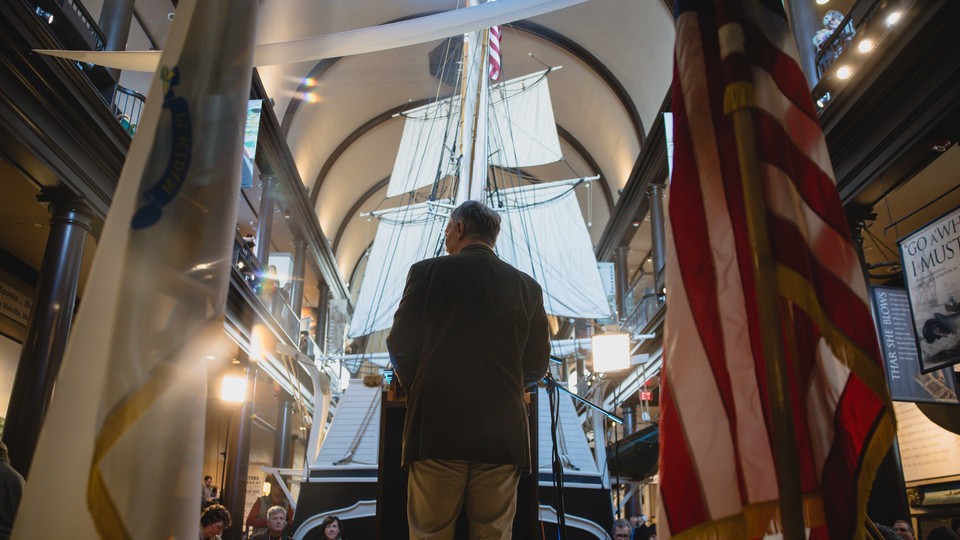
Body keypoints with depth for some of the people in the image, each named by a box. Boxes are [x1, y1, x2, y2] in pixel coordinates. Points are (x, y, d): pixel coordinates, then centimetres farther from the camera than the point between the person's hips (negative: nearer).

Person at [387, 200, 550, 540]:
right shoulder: (527, 286, 8)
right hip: (503, 432, 2)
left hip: (437, 426, -2)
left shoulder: (427, 272, 1)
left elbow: (400, 346, 1)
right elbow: (537, 365, 9)